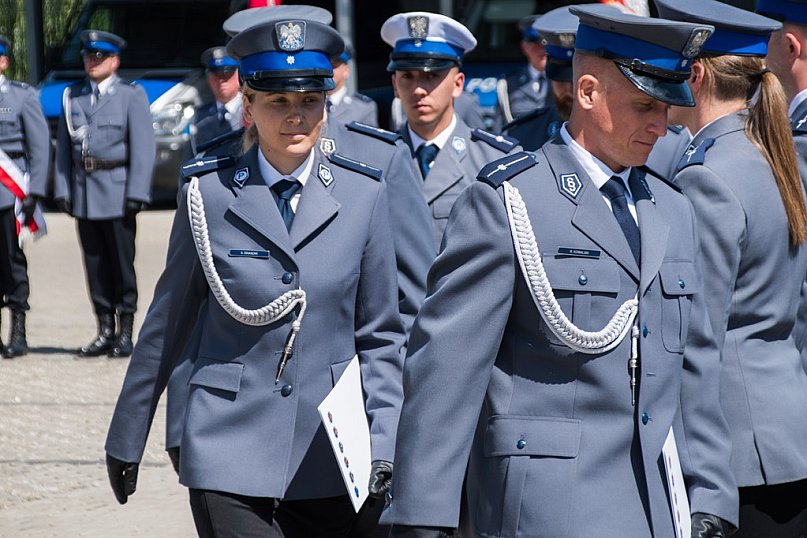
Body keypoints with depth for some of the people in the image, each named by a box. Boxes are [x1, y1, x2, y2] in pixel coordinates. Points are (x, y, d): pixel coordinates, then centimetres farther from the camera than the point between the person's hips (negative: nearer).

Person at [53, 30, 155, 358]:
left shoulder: (131, 95, 0)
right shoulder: (72, 97, 13)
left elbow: (143, 147, -5)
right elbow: (63, 146, 13)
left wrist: (136, 193, -12)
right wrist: (62, 190, 5)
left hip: (117, 192, -4)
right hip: (84, 193, 4)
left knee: (122, 263, -1)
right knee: (95, 264, 7)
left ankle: (125, 334, 5)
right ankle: (105, 331, 14)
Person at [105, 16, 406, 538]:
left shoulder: (364, 195, 2)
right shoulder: (209, 193, 0)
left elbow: (380, 336, 6)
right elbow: (167, 325, 8)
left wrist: (385, 447, -4)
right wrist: (126, 440, 12)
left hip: (329, 456, 2)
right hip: (230, 453, -2)